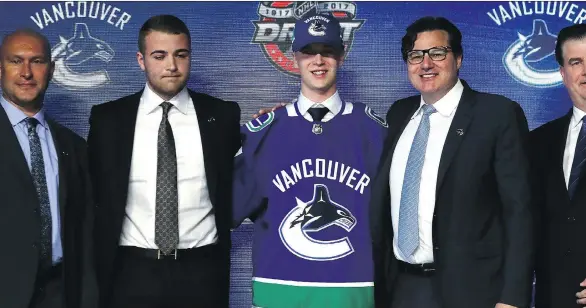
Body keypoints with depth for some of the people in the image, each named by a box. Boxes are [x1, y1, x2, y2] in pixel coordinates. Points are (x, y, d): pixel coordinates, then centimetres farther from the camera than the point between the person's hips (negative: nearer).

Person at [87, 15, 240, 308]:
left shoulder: (222, 115, 2)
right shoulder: (108, 118, 2)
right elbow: (97, 199, 8)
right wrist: (99, 270, 6)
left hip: (202, 272, 0)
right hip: (133, 273, 0)